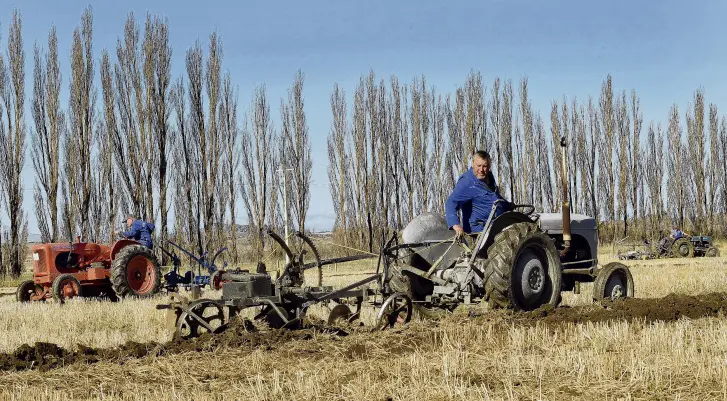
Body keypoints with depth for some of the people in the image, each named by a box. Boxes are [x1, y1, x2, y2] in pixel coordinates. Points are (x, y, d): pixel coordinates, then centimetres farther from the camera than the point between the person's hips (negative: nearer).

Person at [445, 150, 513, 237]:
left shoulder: (489, 176, 14)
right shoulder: (467, 183, -14)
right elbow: (451, 203, -24)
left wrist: (508, 206, 48)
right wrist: (455, 224, -38)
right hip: (479, 229, -9)